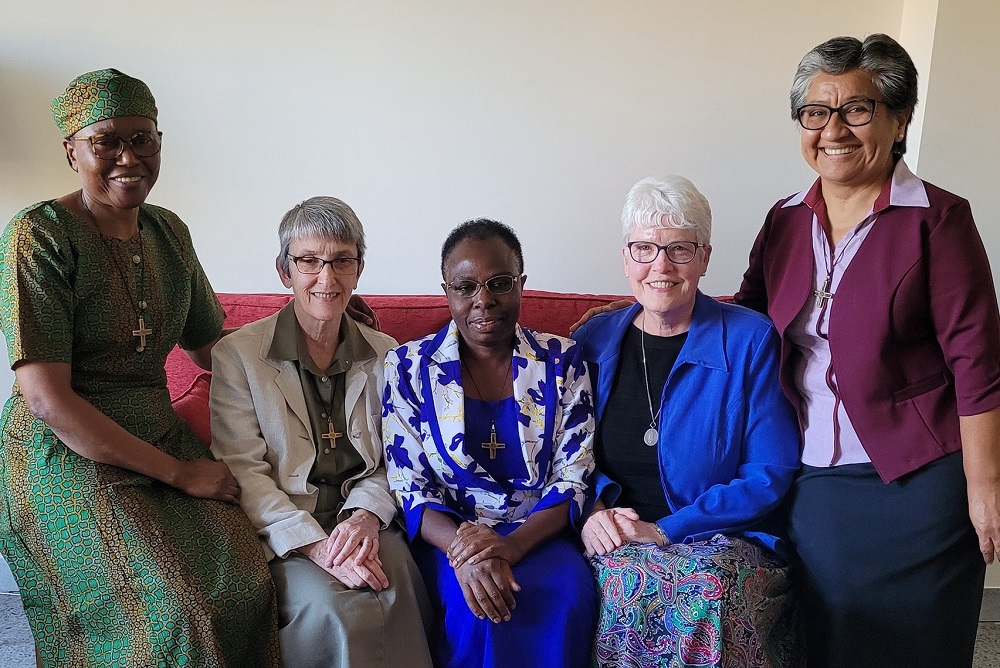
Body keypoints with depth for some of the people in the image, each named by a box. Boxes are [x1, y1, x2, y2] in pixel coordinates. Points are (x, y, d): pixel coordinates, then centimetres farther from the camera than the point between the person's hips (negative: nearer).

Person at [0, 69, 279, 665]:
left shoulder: (168, 231, 8)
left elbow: (210, 346, 18)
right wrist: (176, 471, -16)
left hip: (160, 432, 6)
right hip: (67, 454, -5)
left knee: (244, 581, -17)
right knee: (176, 614, -22)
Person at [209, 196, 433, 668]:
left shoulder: (385, 355, 12)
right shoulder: (237, 355, 2)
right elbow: (243, 470, -6)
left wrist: (365, 515, -12)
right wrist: (315, 544, -19)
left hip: (362, 523, 3)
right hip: (282, 534, -2)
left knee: (395, 594, -29)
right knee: (332, 606, -31)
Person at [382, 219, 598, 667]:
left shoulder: (561, 361, 2)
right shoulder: (409, 366, 1)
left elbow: (573, 480, -2)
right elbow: (408, 488, -3)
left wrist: (512, 545, -21)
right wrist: (463, 552, -23)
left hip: (539, 532, 1)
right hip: (447, 533, -1)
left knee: (568, 596, -30)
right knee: (476, 605, -32)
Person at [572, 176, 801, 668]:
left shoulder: (749, 341, -3)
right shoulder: (593, 341, 8)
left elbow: (770, 475, -6)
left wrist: (665, 530, -14)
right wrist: (595, 509, -9)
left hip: (721, 540, -2)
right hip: (611, 543, 2)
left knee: (710, 584, -35)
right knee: (620, 583, -32)